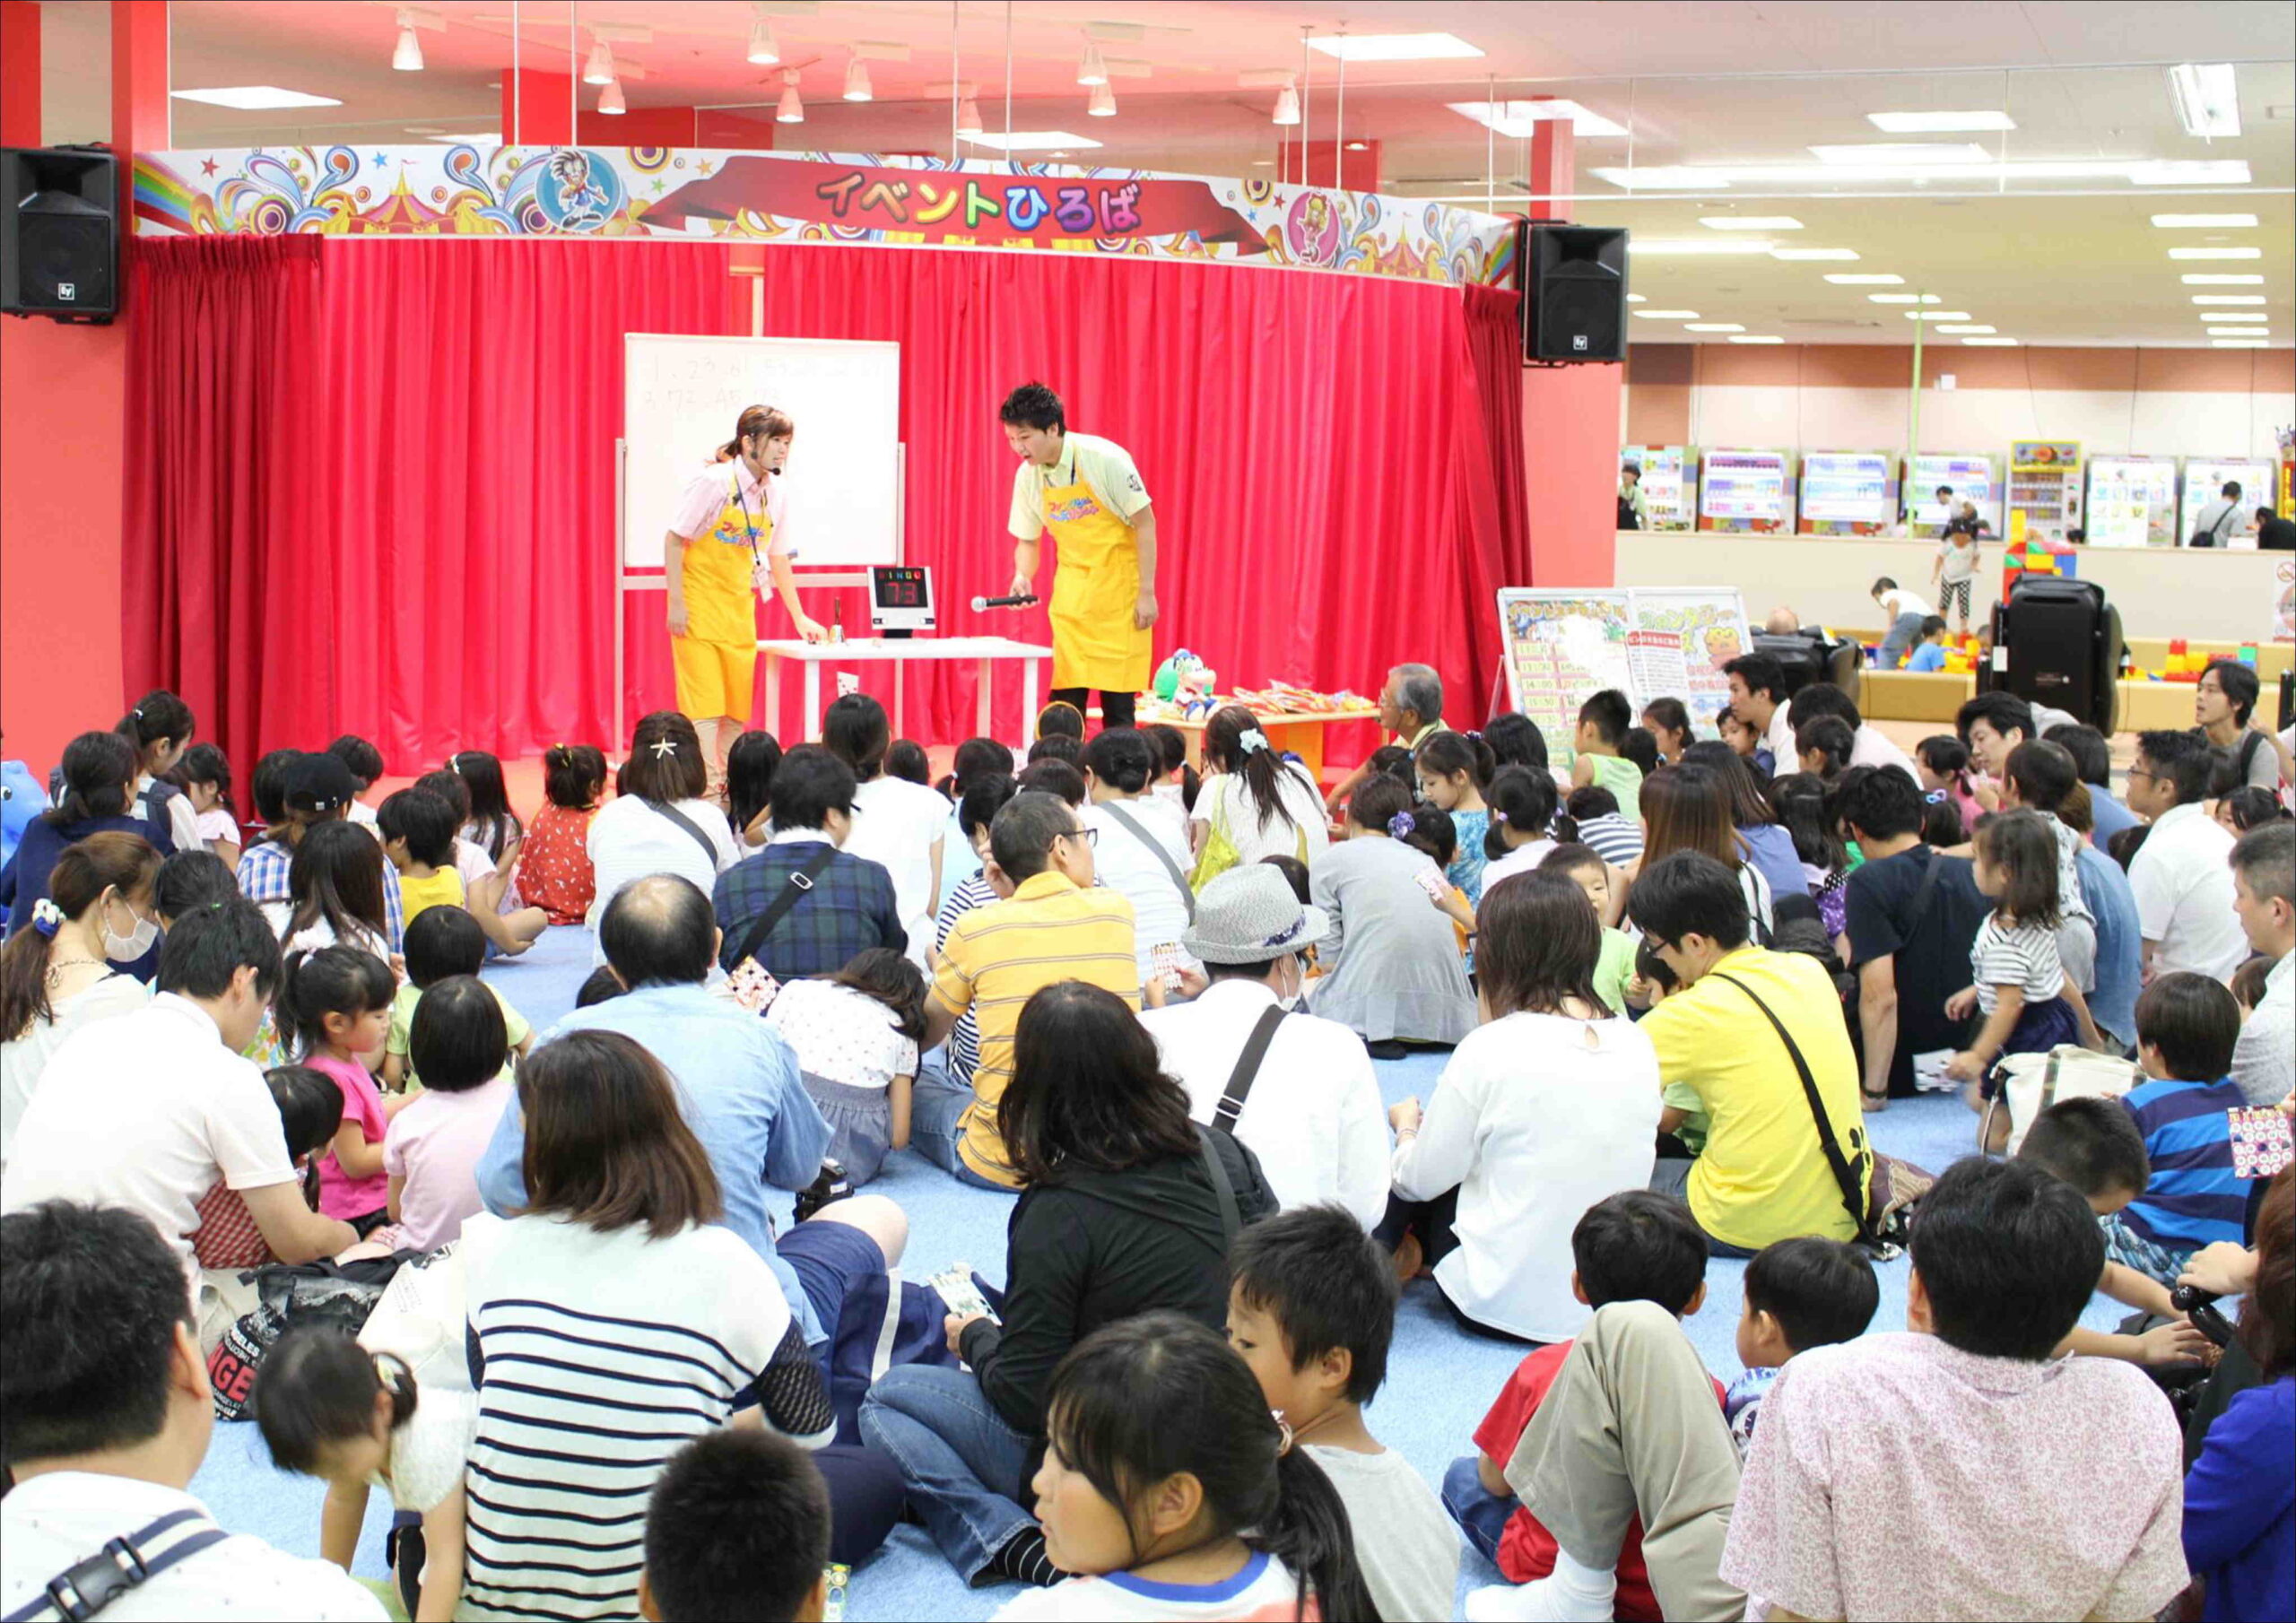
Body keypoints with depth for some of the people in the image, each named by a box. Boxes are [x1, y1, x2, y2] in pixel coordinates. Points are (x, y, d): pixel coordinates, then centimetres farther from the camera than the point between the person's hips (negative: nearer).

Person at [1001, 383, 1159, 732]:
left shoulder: (1105, 459, -17)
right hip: (1071, 595, 5)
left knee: (1117, 702, -4)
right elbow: (1028, 541, 11)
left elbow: (1145, 523, -11)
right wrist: (1023, 576, -10)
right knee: (1064, 697, 1)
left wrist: (1147, 593, -13)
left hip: (1118, 588, -5)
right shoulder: (1027, 476, -2)